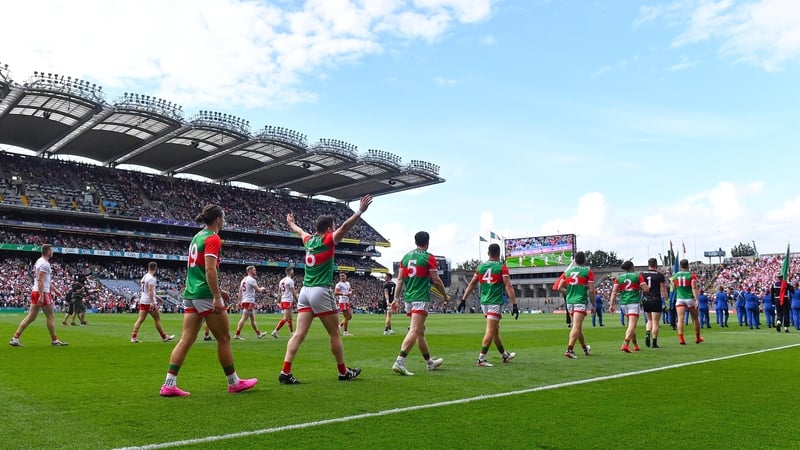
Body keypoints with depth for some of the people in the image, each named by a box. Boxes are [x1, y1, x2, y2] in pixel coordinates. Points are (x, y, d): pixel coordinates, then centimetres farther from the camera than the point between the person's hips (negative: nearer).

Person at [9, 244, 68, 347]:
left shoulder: (39, 261, 18)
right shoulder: (45, 264, -14)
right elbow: (40, 280, -22)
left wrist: (55, 289, 31)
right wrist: (41, 296, -26)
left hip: (35, 292, 9)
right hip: (43, 292, -9)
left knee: (30, 317, 8)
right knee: (50, 316, 1)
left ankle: (15, 339, 4)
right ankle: (54, 340, 10)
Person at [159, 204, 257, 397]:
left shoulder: (198, 236, 17)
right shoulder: (213, 238, -11)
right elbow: (210, 269, -21)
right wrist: (217, 297, -22)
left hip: (190, 294, 9)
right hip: (206, 295, -9)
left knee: (186, 340, 6)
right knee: (224, 339, 3)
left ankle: (169, 384, 2)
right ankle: (234, 382, 14)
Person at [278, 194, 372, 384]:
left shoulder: (309, 240, 13)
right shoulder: (327, 240, -6)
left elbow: (300, 231, 35)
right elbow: (344, 227, -21)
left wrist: (291, 223, 56)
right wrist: (360, 211, -25)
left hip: (305, 291, 7)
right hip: (321, 292, -7)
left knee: (299, 334, -1)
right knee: (335, 334, 6)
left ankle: (285, 372, -10)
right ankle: (343, 372, 15)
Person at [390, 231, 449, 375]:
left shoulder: (406, 257, 11)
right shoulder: (429, 258, -5)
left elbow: (400, 279, 9)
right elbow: (436, 281, -5)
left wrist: (396, 298, 10)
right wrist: (445, 296, 8)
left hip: (408, 298, 7)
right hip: (421, 298, -7)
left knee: (420, 331, 17)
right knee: (415, 331, -11)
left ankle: (430, 362, 30)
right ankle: (399, 362, -22)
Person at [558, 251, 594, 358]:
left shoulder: (568, 271, 11)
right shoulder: (588, 271, -1)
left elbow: (560, 287, 7)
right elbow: (591, 290, -6)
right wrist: (593, 305, 3)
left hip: (570, 301, 5)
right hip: (581, 301, -5)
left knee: (577, 326, 17)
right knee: (576, 326, -10)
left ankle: (585, 348, 34)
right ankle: (569, 349, -21)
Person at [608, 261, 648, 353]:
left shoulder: (619, 277, 8)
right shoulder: (638, 276, 1)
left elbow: (614, 291, -1)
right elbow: (646, 289, -5)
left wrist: (611, 304, -2)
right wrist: (640, 288, 16)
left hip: (623, 303, 4)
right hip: (634, 303, -4)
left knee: (631, 324, 21)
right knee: (632, 325, -10)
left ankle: (635, 345, 29)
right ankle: (625, 344, -27)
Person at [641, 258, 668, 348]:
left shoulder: (642, 274, 3)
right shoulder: (660, 275, -5)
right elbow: (663, 289, -4)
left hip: (645, 300, 3)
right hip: (656, 300, -3)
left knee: (649, 320, 20)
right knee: (656, 322, 3)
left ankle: (647, 333, -4)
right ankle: (654, 343, 4)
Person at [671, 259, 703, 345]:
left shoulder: (675, 275, 5)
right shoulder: (692, 275, -5)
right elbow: (694, 288, -14)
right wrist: (696, 299, -17)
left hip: (679, 299, 1)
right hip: (690, 298, -1)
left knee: (680, 319, -6)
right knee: (695, 319, 15)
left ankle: (681, 338, -19)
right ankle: (697, 338, 28)